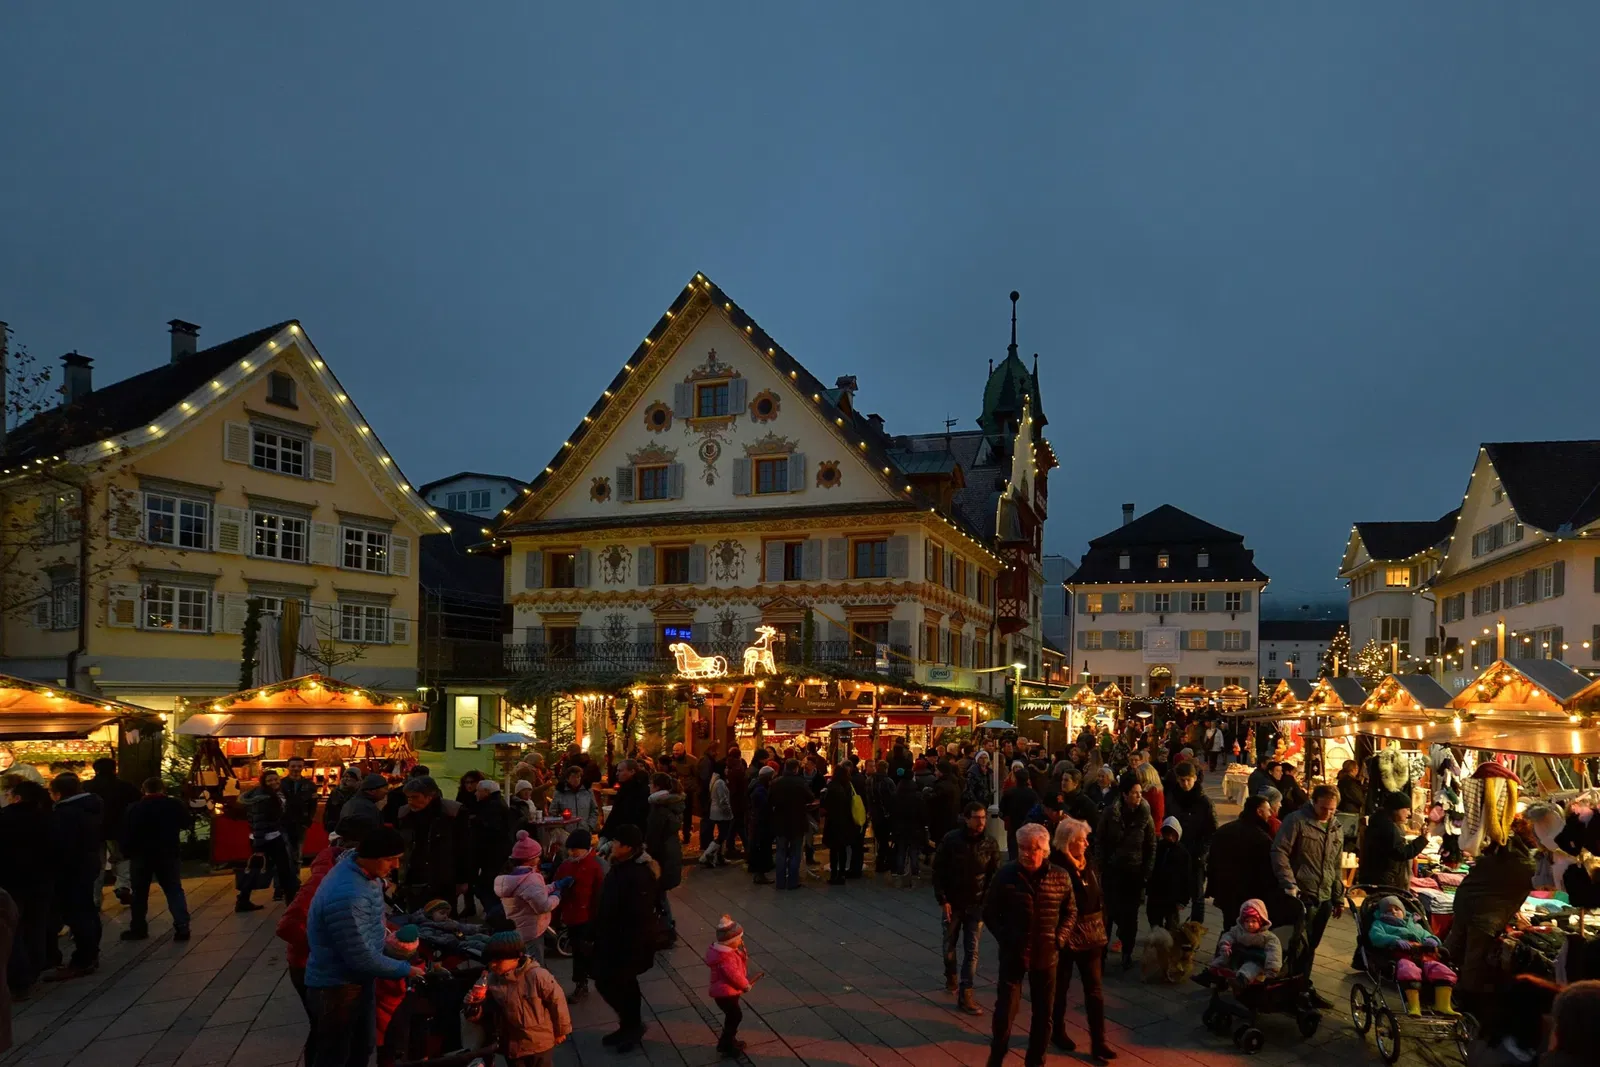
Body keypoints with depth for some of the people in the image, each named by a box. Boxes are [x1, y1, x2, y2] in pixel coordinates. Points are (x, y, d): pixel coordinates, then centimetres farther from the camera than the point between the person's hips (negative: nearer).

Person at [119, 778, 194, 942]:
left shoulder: (134, 809, -4)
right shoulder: (175, 805, -3)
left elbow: (126, 834, -6)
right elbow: (187, 823, 12)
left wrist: (127, 852, 4)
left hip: (140, 855, 0)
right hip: (167, 855, 0)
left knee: (139, 893, 13)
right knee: (174, 890, 3)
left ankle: (137, 928, 17)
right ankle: (182, 927, -8)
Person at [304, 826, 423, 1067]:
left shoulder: (365, 870, -7)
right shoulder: (346, 896, -36)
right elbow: (362, 958, -29)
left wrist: (381, 931, 6)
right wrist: (405, 969, -17)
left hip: (360, 979, 9)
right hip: (336, 987, -9)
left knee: (363, 1047, 24)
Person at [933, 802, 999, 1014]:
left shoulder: (990, 844, -8)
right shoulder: (951, 840, -13)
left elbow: (994, 875, 1)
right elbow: (938, 871, -8)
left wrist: (988, 901, -8)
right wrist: (943, 900, -11)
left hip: (976, 904, 0)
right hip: (952, 902, 0)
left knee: (972, 949, -2)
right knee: (950, 945, 15)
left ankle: (965, 993, 5)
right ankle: (951, 977, 42)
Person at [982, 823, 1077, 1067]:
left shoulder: (1061, 877, -7)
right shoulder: (1006, 875, -11)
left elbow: (1070, 912, 8)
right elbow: (989, 912, 0)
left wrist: (1059, 939, -3)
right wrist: (1005, 938, -7)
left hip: (1046, 955, 2)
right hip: (1013, 954, -2)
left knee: (1043, 1014, 13)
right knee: (1004, 1012, 0)